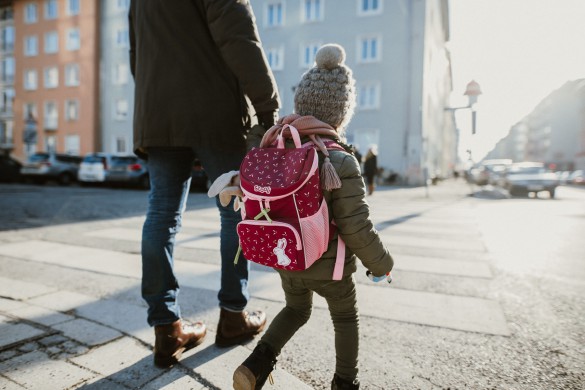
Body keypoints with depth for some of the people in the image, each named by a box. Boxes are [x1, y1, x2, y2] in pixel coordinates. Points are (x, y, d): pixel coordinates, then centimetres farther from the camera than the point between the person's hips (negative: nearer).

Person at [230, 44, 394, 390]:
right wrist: (381, 263, -5)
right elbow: (357, 228, -22)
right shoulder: (341, 163, -24)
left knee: (296, 311, 30)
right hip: (329, 266, -5)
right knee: (346, 318, 24)